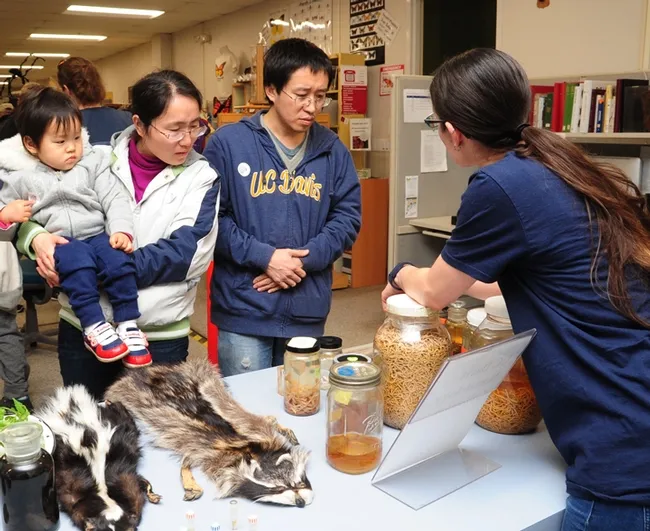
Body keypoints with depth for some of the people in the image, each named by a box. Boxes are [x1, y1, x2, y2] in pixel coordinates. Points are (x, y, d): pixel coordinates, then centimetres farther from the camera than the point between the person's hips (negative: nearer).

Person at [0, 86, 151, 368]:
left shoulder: (93, 162, 9)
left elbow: (115, 199, 4)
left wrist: (121, 230, -13)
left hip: (98, 235, 2)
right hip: (57, 243, -1)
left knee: (118, 258, -29)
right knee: (77, 258, -34)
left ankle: (128, 325, -20)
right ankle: (93, 328, -30)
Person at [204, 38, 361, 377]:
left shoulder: (332, 150, 5)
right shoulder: (228, 143, -6)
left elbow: (347, 217, 2)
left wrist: (305, 259, -12)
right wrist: (264, 256, -16)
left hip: (308, 313, 4)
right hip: (243, 311, -3)